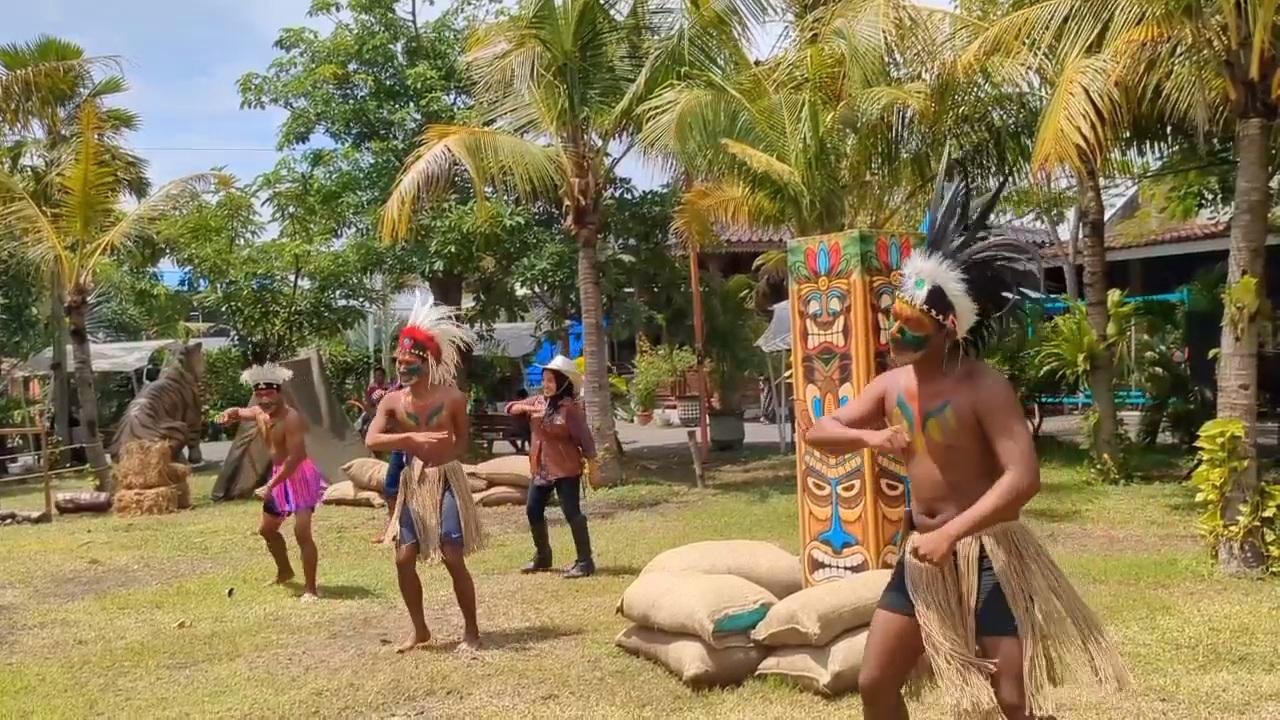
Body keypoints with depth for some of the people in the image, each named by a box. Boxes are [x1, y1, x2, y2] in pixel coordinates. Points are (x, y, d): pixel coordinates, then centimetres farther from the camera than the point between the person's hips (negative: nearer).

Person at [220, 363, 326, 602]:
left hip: (300, 475, -10)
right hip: (280, 476, 10)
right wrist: (230, 414, 0)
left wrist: (271, 485, -27)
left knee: (302, 532, -17)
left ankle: (310, 588, -12)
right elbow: (239, 412, 26)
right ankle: (285, 572, 43)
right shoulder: (259, 413, 4)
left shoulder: (291, 418, -23)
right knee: (267, 529, 22)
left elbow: (295, 457, -27)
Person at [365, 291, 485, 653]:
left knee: (453, 558, -4)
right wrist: (411, 438, -26)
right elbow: (371, 440, -13)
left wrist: (443, 456, -10)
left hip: (446, 480, -3)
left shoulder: (452, 397, -6)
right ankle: (419, 630, 21)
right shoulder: (393, 401, -1)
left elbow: (464, 439, 6)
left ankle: (471, 630, 11)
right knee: (404, 558, 3)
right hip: (412, 483, 4)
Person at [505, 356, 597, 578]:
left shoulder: (571, 408, -14)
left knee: (572, 514, -7)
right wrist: (525, 408, -14)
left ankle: (585, 561, 1)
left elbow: (584, 438, -14)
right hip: (541, 469, 8)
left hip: (566, 470, -8)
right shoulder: (538, 402, 7)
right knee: (533, 511, 13)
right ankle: (542, 556, 30)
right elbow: (510, 408, 8)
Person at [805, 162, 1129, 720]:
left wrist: (950, 534, -30)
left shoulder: (984, 388, -17)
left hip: (986, 553, -6)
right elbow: (818, 432, 7)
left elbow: (1023, 476, -25)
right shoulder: (891, 386, 3)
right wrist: (869, 438, -13)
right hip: (921, 553, 7)